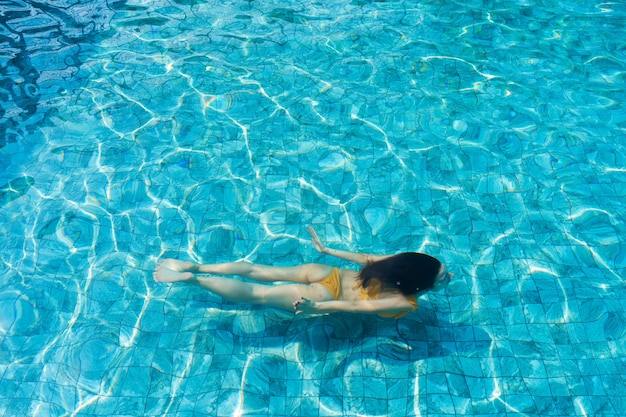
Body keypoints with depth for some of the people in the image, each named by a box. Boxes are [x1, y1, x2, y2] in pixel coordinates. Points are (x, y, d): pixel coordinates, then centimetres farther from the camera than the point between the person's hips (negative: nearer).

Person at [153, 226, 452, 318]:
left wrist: (328, 250, 16)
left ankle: (191, 266, 11)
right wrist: (316, 307, -29)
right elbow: (355, 307, -24)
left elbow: (365, 258, 9)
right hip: (326, 296, -5)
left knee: (255, 271, 8)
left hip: (331, 275, 5)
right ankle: (190, 278, -1)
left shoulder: (401, 262, 1)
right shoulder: (406, 304, -17)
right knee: (255, 294, -1)